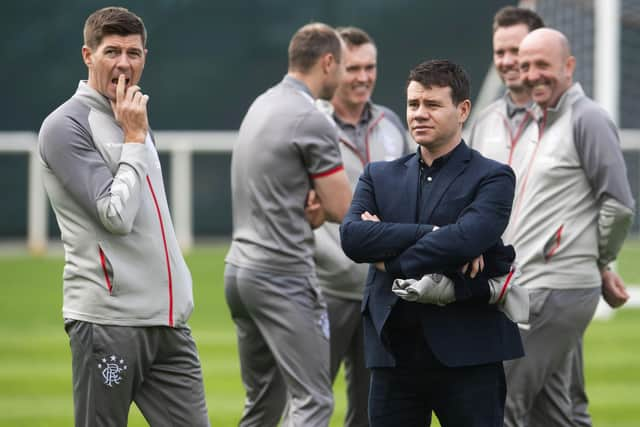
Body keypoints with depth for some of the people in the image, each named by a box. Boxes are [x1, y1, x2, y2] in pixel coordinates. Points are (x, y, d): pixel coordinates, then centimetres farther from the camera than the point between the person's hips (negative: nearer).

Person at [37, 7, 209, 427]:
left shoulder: (135, 121, 19)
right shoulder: (66, 126, -7)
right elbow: (116, 215, -15)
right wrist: (134, 139, -8)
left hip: (168, 320, 8)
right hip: (107, 319, -8)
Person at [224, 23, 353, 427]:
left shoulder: (262, 106, 14)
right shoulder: (314, 121, -13)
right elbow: (342, 210, -9)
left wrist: (309, 208, 1)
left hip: (239, 267, 9)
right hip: (284, 274, -9)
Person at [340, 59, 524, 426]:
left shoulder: (492, 178, -1)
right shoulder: (380, 176, 13)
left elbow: (466, 240, -19)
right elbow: (352, 237, -5)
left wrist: (390, 258, -8)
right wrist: (432, 234, -15)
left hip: (467, 354, -4)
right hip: (393, 353, 4)